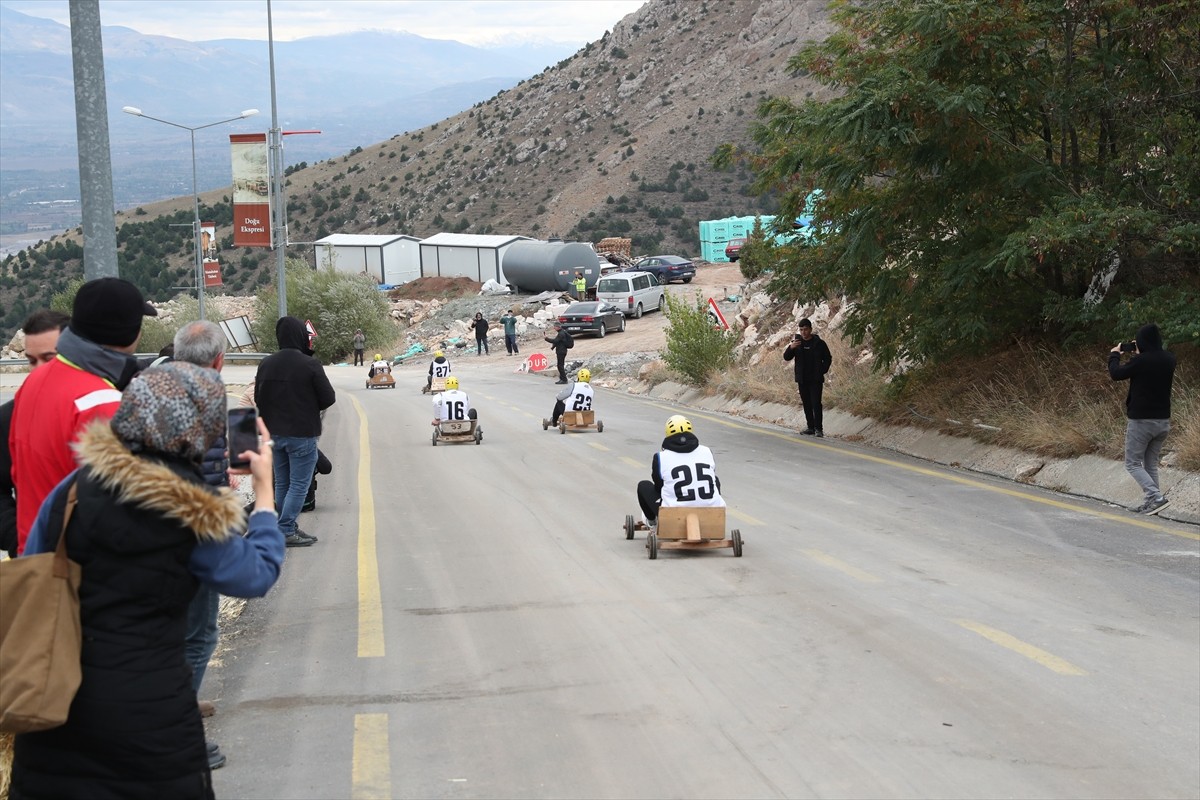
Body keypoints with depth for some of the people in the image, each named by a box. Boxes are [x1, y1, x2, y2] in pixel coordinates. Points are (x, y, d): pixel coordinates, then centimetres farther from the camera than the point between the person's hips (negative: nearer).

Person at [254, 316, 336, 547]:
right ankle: (286, 531, -5)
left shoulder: (266, 364, 2)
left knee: (282, 483, 15)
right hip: (302, 435, -6)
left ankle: (287, 527, 19)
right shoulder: (309, 365, -16)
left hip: (275, 434, 6)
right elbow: (329, 398, -10)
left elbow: (258, 398, 8)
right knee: (299, 485, -1)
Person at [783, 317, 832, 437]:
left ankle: (819, 428, -10)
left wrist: (822, 371, -4)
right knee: (807, 404, 7)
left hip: (815, 380, -4)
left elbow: (828, 359, 8)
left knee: (816, 404, -11)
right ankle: (810, 427, 14)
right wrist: (791, 348, -18)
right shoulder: (797, 342, 7)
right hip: (802, 380, 4)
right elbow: (786, 357, 1)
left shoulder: (819, 343, -1)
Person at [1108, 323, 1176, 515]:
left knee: (1132, 463, 3)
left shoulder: (1140, 361, -18)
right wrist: (1140, 353, 21)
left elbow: (1116, 374, -4)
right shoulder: (1169, 359, 1)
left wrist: (1114, 355, 13)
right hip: (1163, 420, 6)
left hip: (1141, 421, -6)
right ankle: (1150, 503, 12)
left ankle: (1156, 497, -15)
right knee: (1151, 464, 16)